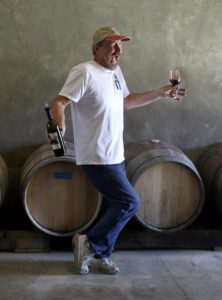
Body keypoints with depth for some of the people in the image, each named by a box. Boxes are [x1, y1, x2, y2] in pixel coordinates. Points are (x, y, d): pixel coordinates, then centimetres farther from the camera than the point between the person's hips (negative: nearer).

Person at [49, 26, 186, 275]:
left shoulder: (116, 71, 11)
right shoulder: (84, 72, -17)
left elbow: (126, 101, 25)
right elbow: (59, 102, -22)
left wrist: (160, 94, 22)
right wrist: (59, 123, -43)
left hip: (115, 155, 9)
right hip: (97, 158, -9)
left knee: (115, 206, 13)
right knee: (129, 202, -9)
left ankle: (101, 256, 28)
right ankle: (89, 243, 5)